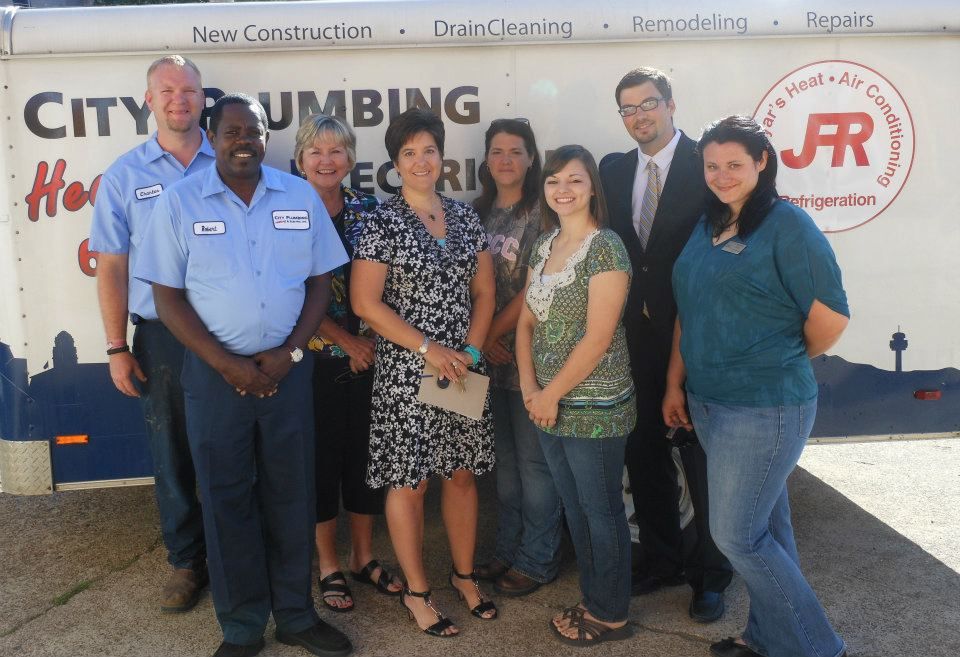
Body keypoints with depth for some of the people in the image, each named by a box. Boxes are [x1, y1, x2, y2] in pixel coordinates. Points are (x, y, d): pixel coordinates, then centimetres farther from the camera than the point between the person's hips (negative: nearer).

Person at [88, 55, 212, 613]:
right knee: (172, 456, 10)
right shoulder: (125, 175, 5)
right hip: (161, 336, 1)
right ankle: (187, 561, 27)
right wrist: (117, 348, 1)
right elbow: (112, 267, 5)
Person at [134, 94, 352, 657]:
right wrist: (228, 365, -11)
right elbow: (168, 296, -3)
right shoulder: (179, 202, -2)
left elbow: (320, 282, 5)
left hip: (288, 367, 2)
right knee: (227, 498, 8)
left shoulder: (302, 196, 3)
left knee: (292, 493, 10)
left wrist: (289, 353, -8)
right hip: (215, 371, -1)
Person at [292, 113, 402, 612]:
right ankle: (328, 565, 25)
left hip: (369, 353, 3)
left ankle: (364, 556, 30)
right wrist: (345, 341, -12)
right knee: (323, 456, 7)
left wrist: (372, 339, -6)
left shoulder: (368, 209, 5)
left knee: (365, 451, 12)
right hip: (316, 357, -3)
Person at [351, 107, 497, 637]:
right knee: (409, 481, 4)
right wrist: (428, 348, -15)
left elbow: (484, 290, 10)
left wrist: (470, 349, -4)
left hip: (463, 369, 5)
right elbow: (365, 302, -12)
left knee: (462, 472, 13)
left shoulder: (464, 216, 8)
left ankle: (465, 575, 32)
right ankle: (416, 591, 22)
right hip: (405, 372, -4)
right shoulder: (382, 223, -7)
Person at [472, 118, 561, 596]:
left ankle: (538, 561, 20)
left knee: (533, 461, 4)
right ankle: (508, 549, 31)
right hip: (488, 356, 6)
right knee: (503, 458, 16)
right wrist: (480, 339, -3)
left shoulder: (541, 213, -9)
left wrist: (492, 333, -10)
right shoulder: (479, 212, 10)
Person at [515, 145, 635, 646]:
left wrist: (552, 394, -13)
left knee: (601, 511, 8)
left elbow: (598, 338, -19)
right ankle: (593, 600, 36)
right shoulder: (544, 245, 9)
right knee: (575, 508, 18)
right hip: (550, 405, 7)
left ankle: (611, 615, 26)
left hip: (594, 406, -7)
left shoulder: (605, 248, -14)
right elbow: (527, 320, 9)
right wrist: (529, 387, -3)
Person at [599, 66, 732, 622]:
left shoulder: (706, 164, -8)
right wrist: (630, 309, -1)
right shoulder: (614, 173, 9)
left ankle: (711, 574, 25)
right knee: (645, 451, 14)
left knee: (703, 455, 7)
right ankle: (662, 559, 33)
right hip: (638, 335, 5)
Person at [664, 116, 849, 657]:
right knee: (767, 525, 18)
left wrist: (783, 365, 1)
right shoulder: (708, 227, 8)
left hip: (766, 408, -7)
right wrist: (675, 384, 9)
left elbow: (830, 317, -14)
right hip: (707, 403, 7)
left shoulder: (788, 225, -13)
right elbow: (688, 312, 12)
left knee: (738, 534, -1)